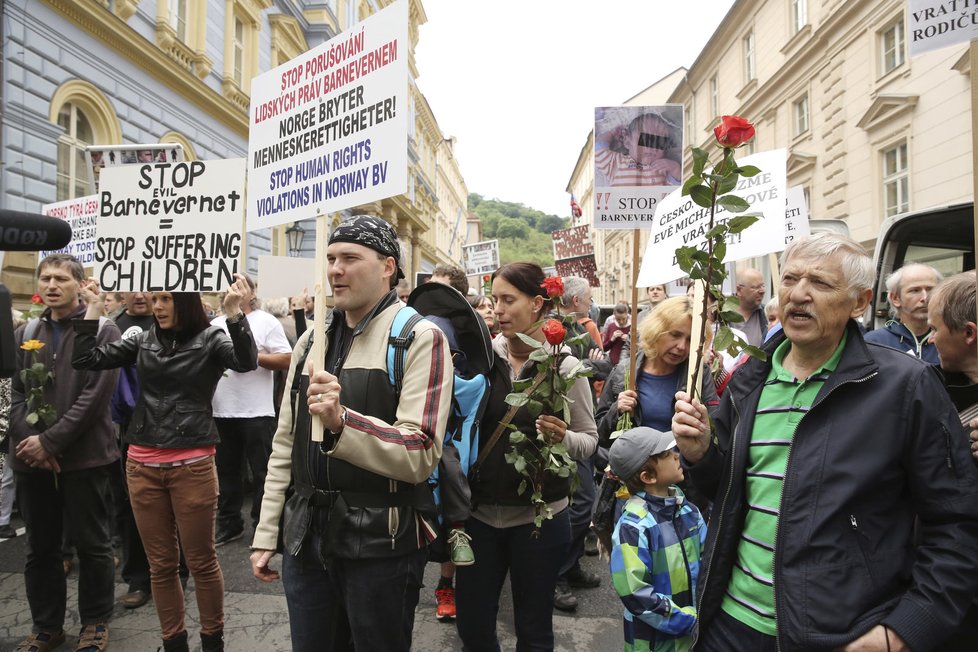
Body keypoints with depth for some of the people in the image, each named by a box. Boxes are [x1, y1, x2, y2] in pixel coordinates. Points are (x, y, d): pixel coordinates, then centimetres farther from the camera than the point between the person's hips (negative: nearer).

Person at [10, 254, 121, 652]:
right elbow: (14, 392, 6)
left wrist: (50, 440, -15)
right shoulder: (25, 333, 11)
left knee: (91, 544, 7)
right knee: (40, 547, 14)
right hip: (31, 458, 5)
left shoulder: (102, 331, -5)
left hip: (84, 457, -4)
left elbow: (96, 395, -12)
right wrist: (29, 440, -9)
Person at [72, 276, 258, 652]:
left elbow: (246, 362, -22)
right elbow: (85, 359, 7)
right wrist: (92, 310, 2)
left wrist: (234, 313, -33)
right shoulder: (143, 341, 9)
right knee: (161, 563, 13)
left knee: (201, 560, 6)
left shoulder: (210, 339, -3)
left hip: (192, 465, -4)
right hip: (142, 465, 4)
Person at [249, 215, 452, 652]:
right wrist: (266, 534, 12)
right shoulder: (311, 341, 10)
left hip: (382, 543, -5)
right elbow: (284, 444, 14)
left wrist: (342, 422, -32)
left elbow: (420, 456, -18)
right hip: (307, 536, 6)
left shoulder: (419, 339, -11)